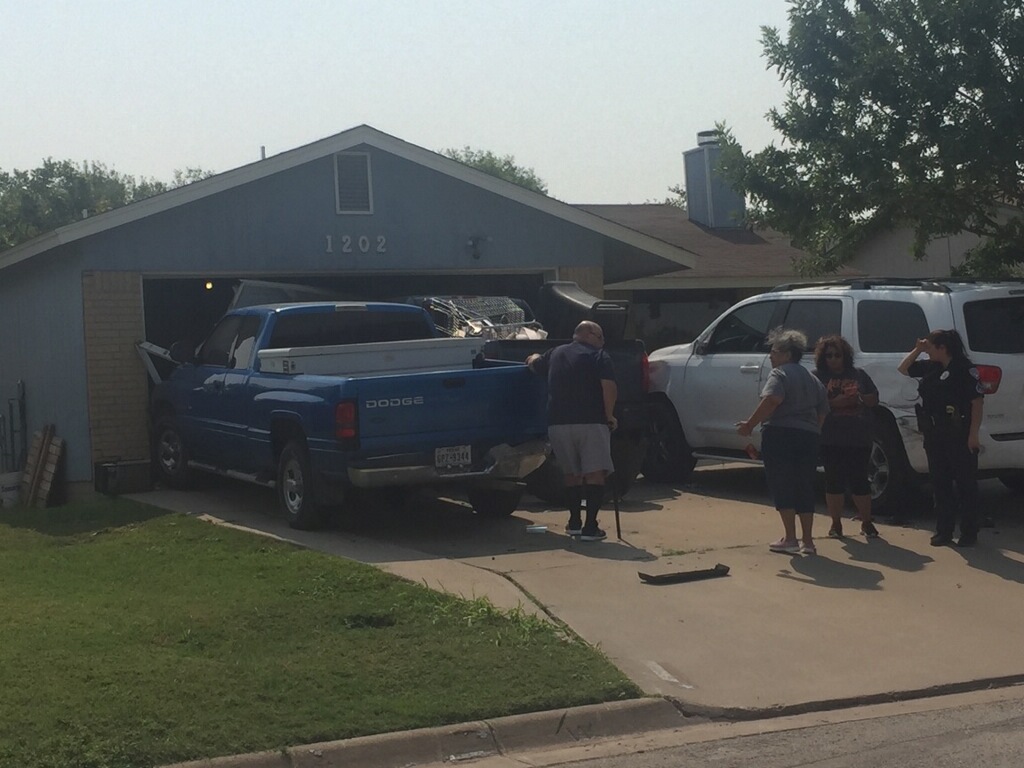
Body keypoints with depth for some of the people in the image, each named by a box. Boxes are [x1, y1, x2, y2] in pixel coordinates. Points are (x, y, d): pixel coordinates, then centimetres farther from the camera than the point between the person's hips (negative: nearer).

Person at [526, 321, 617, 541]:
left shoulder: (555, 354, 18)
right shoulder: (598, 356, 2)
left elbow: (533, 364, 38)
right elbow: (609, 387, -13)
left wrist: (535, 358, 59)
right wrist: (610, 416, -4)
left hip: (558, 423, 5)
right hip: (590, 423, -5)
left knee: (572, 473, 20)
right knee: (595, 473, -3)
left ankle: (574, 522, 23)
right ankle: (590, 527, -11)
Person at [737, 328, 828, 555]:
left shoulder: (779, 374, -6)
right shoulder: (812, 379, 18)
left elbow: (772, 400, -24)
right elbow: (822, 411, 18)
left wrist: (750, 424, -21)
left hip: (780, 436, -7)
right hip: (808, 437, 7)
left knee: (782, 487, -1)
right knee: (805, 489, 10)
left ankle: (790, 539, -4)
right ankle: (807, 541, 10)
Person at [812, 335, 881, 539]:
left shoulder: (859, 375, 14)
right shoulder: (817, 376, 5)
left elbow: (874, 399, 11)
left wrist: (859, 398, -9)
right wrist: (834, 403, -20)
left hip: (859, 438, 1)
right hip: (831, 439, -1)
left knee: (859, 480, 2)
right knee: (834, 480, 3)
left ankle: (866, 522, 14)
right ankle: (836, 523, 13)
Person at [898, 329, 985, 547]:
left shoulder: (964, 368, -11)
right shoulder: (930, 367, 9)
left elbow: (978, 401, -13)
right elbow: (903, 369, 23)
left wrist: (973, 434, -17)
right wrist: (916, 350, 8)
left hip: (959, 436, -7)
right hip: (934, 435, 7)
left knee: (965, 484, 2)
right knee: (940, 484, 10)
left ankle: (969, 534, 8)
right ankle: (943, 531, 18)